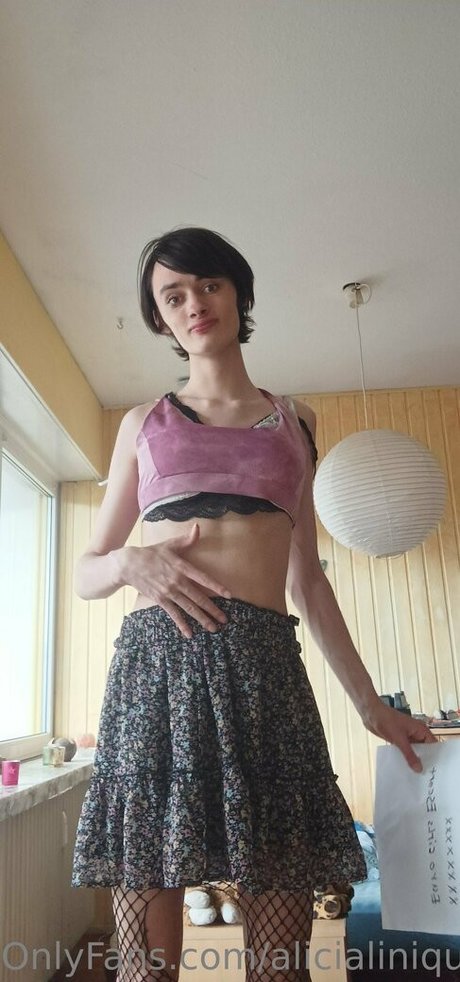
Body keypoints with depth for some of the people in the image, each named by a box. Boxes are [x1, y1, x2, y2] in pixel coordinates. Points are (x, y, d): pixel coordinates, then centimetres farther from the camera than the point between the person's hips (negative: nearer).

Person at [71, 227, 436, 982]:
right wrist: (131, 562, -9)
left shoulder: (293, 421, 16)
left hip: (265, 664, 1)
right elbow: (85, 573, 15)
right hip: (156, 662, 0)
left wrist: (366, 698, 17)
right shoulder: (143, 424, 13)